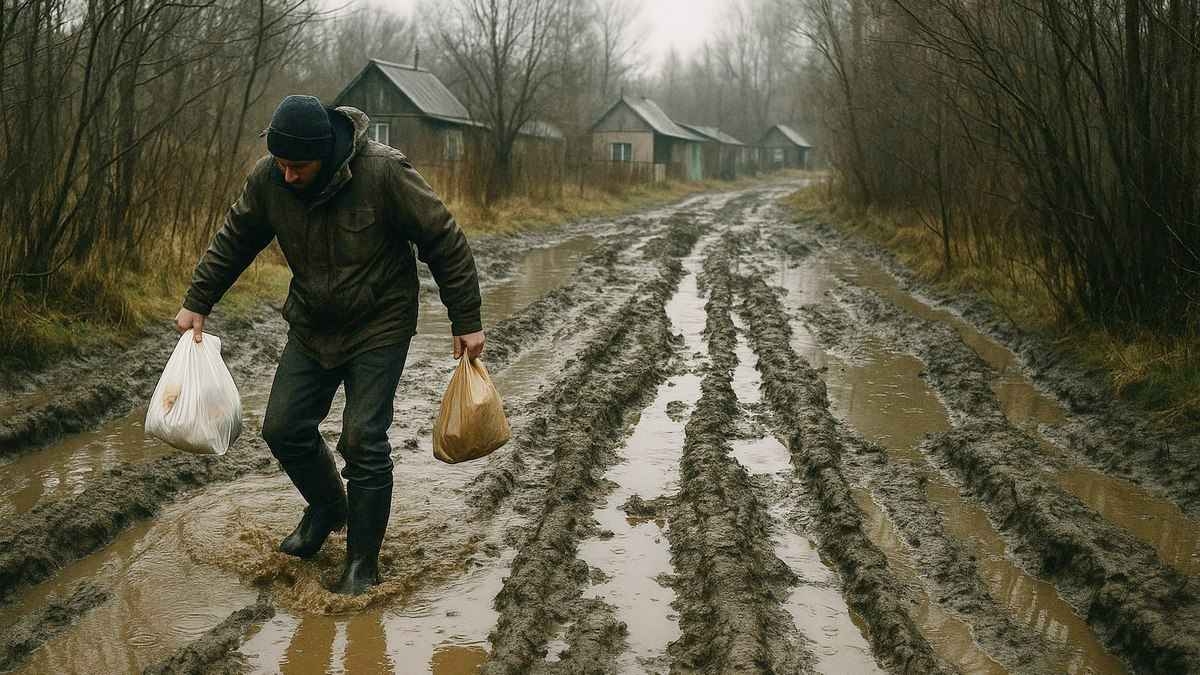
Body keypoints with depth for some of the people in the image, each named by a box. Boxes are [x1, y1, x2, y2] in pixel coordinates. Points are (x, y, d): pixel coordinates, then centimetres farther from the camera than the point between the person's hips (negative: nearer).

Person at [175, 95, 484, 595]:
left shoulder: (384, 172, -25)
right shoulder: (268, 179, -11)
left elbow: (444, 242, -16)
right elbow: (233, 241, 8)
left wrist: (466, 322, -13)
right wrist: (197, 303, 9)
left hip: (378, 329, -5)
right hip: (311, 328, 5)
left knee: (363, 439, -8)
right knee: (284, 427, 5)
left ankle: (363, 561, 8)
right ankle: (327, 508, 34)